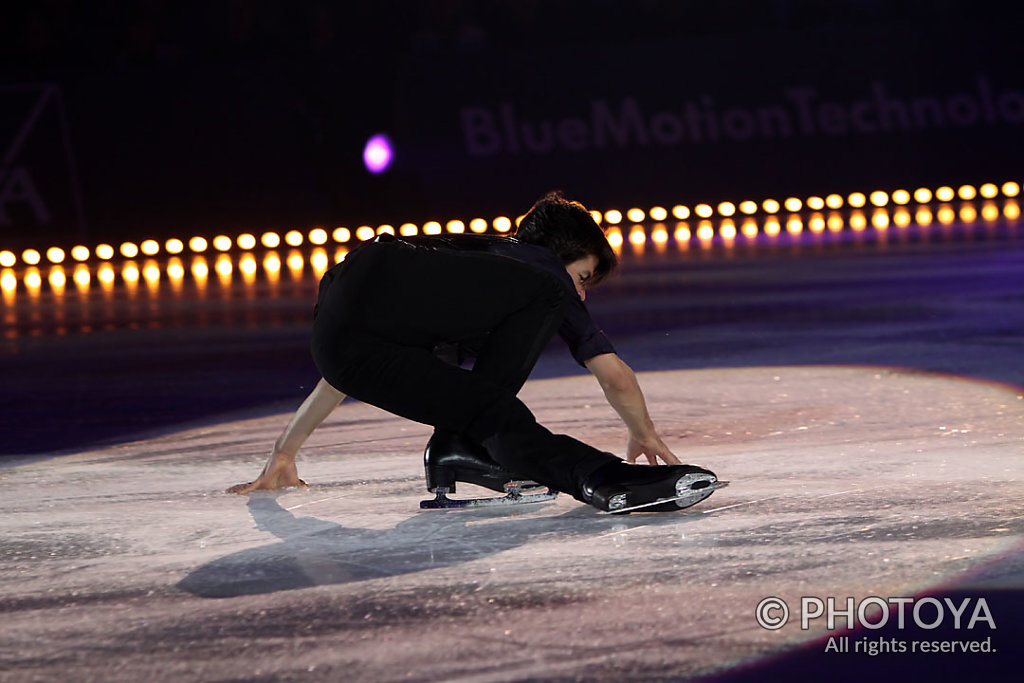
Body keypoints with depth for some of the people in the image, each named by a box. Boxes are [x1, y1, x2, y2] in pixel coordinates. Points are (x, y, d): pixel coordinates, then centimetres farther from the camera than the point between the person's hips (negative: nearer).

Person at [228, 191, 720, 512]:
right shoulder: (542, 267, 26)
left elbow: (338, 371, 46)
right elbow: (615, 376, 30)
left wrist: (283, 455, 51)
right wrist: (644, 434, 49)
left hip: (335, 338, 7)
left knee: (496, 412, 10)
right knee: (546, 295, -7)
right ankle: (464, 442, -11)